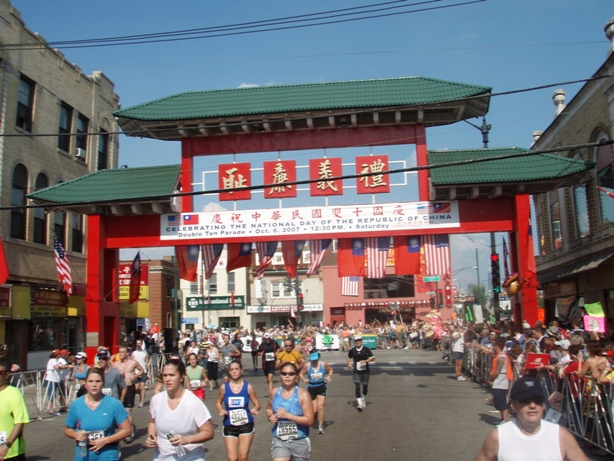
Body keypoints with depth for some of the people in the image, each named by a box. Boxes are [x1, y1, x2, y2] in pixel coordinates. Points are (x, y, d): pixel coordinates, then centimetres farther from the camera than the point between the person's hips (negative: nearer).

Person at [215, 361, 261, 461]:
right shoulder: (224, 388, -3)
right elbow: (218, 402, 10)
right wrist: (221, 410, -10)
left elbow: (257, 404, 3)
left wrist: (255, 409, -19)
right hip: (229, 426, 1)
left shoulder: (248, 387, -5)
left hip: (246, 425, 0)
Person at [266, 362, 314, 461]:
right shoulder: (274, 393, -1)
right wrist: (270, 417, -4)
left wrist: (287, 415, -24)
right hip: (279, 441, 2)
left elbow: (309, 420, -16)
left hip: (300, 442, -2)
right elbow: (269, 409, 19)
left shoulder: (303, 394, -13)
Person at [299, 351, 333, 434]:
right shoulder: (307, 366, -10)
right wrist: (304, 379, -18)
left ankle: (320, 426, -1)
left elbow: (330, 370, 11)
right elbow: (301, 374, 1)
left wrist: (329, 376, -7)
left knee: (320, 407, -13)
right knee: (314, 410, 4)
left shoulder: (323, 364, -7)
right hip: (311, 389, 0)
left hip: (321, 387, 0)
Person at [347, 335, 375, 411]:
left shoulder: (366, 349, -4)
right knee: (357, 387, -12)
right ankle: (359, 404, -12)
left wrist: (365, 361, -21)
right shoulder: (352, 350, 2)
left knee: (365, 386, 11)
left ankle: (363, 400, 36)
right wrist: (349, 364, 3)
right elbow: (349, 357, 20)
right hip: (356, 371, 0)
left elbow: (373, 358, -7)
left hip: (365, 371, 0)